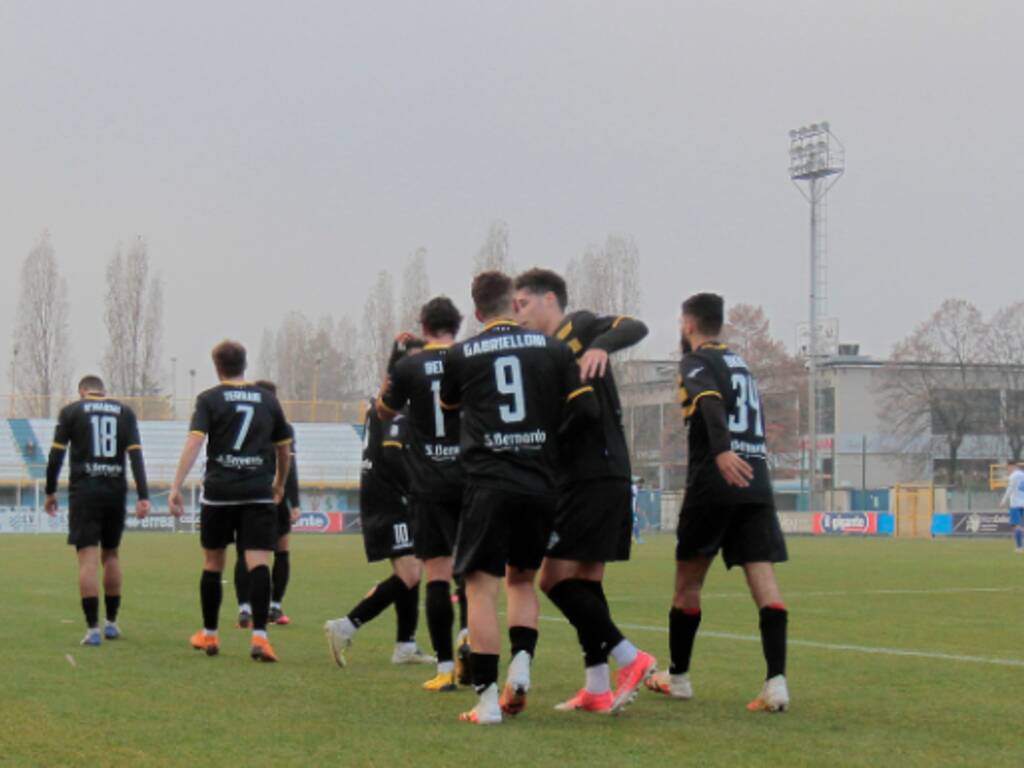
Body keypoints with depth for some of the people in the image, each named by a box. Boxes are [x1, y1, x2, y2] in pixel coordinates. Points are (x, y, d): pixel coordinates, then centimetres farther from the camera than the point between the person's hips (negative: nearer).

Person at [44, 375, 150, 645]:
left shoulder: (71, 411, 3)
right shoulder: (125, 412, 9)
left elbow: (56, 455, -1)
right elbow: (136, 455, 1)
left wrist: (50, 492, 8)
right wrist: (143, 496, -3)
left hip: (84, 491, -3)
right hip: (116, 491, 3)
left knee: (88, 558, -6)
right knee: (111, 555, 17)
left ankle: (93, 628, -13)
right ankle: (111, 623, 22)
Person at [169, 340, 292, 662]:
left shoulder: (209, 400, 2)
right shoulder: (267, 400, 11)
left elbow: (194, 443, -11)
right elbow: (284, 450, 18)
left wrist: (176, 487, -15)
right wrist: (279, 484, 35)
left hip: (218, 492, -1)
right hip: (259, 493, 1)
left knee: (213, 563, 14)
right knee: (258, 563, -7)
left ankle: (209, 634, 25)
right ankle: (259, 636, -22)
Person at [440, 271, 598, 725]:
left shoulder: (460, 356, 3)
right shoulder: (552, 348, 5)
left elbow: (449, 407, 21)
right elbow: (585, 410, 3)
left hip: (488, 483, -3)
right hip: (541, 484, 3)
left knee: (482, 587, -1)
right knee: (522, 579, 21)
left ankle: (487, 698, -7)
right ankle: (521, 666, 2)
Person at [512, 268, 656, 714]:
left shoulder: (579, 328, -3)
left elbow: (635, 328, -20)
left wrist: (601, 346, -36)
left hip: (596, 476, -10)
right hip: (579, 479, 10)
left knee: (556, 579, -11)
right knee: (584, 583, 10)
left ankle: (630, 658, -8)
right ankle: (597, 689, 12)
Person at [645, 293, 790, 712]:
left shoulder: (696, 361, 0)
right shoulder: (740, 363, 23)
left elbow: (711, 404, -20)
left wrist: (722, 450, -33)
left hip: (715, 482, -5)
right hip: (757, 481, 5)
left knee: (688, 580, 9)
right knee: (763, 580, -5)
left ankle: (677, 677, 20)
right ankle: (776, 680, -19)